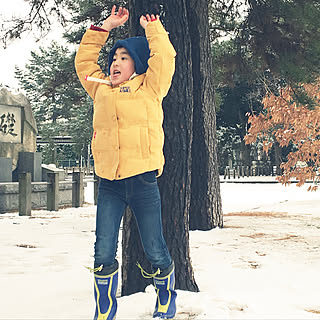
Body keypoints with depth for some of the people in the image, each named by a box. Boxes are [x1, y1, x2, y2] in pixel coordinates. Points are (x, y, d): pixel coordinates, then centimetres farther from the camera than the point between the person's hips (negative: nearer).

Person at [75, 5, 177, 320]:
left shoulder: (149, 89, 5)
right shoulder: (102, 88, 17)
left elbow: (164, 55, -4)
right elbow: (84, 60, 26)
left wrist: (151, 26, 11)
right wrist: (106, 26, 23)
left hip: (142, 179, -3)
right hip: (109, 184, 3)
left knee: (154, 252, 4)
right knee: (103, 255, 0)